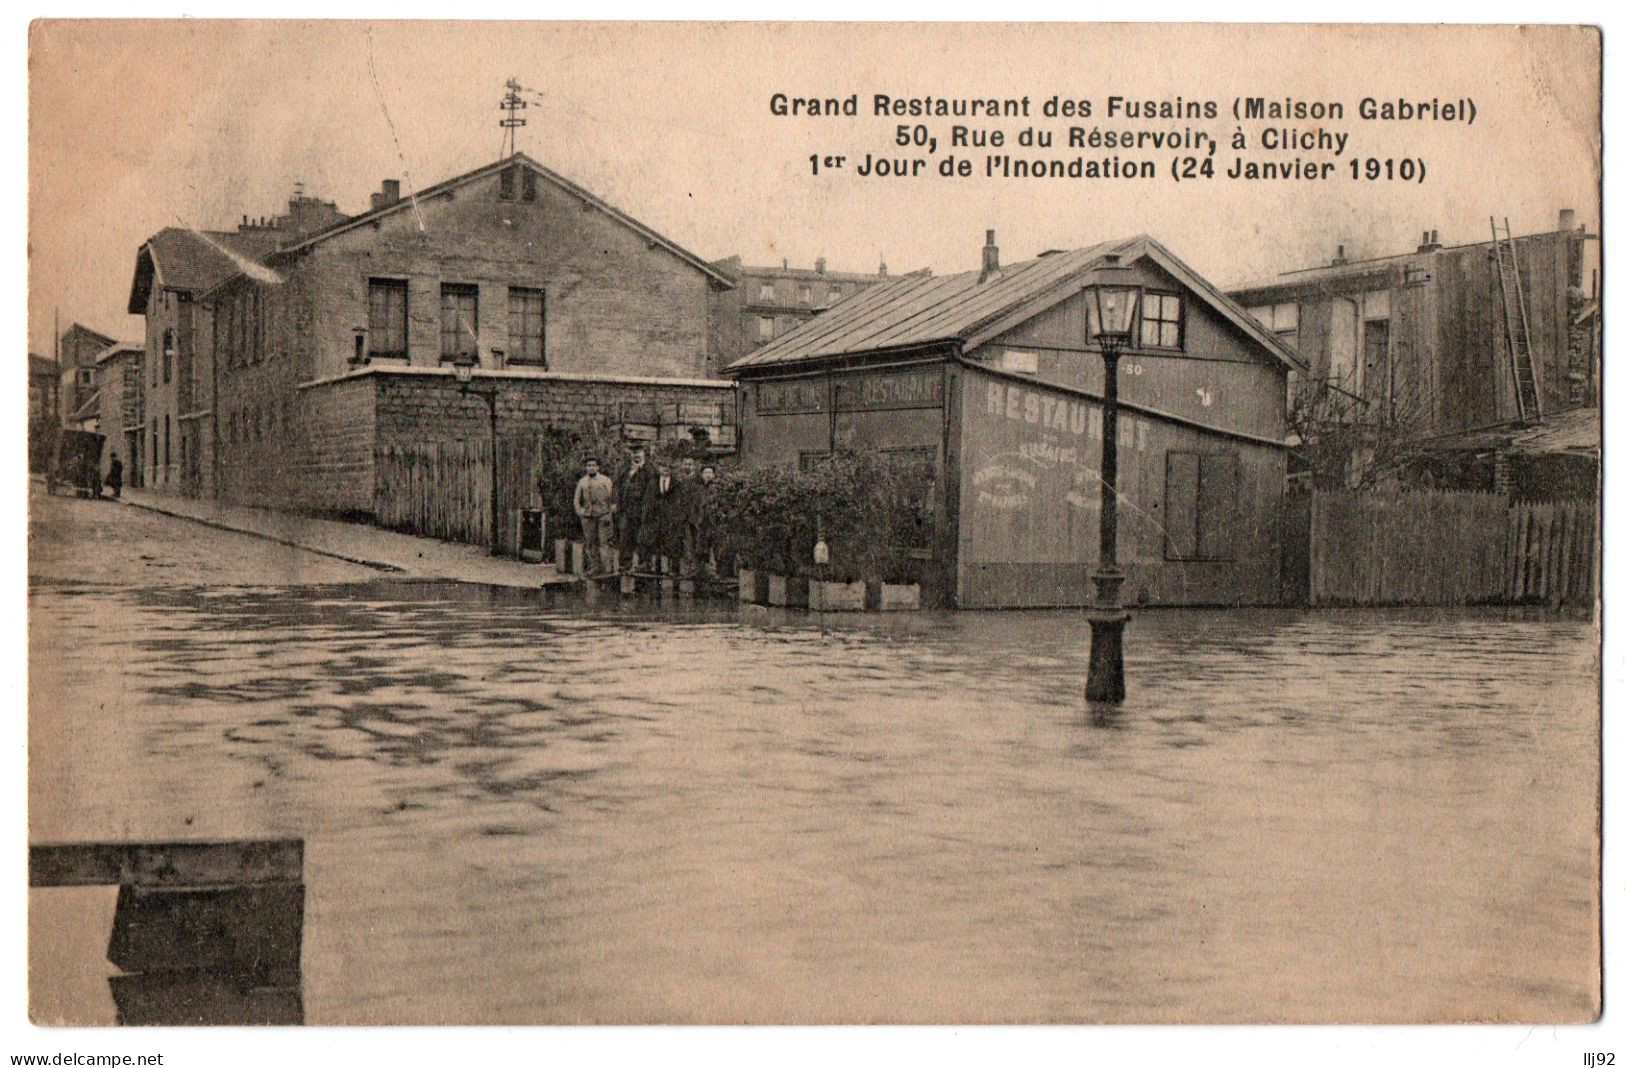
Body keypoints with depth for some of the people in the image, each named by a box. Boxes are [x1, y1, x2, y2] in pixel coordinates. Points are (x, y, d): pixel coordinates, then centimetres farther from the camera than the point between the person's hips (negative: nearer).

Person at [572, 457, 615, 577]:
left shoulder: (605, 480, 5)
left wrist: (610, 513, -2)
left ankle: (608, 566, -7)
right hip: (587, 517, 3)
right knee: (590, 542, 3)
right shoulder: (582, 482, 12)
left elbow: (612, 498, 6)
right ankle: (594, 567, 10)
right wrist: (581, 512, 6)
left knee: (605, 541, -8)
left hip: (603, 516, -3)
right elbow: (577, 501, 18)